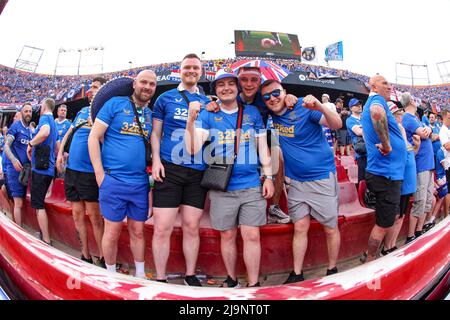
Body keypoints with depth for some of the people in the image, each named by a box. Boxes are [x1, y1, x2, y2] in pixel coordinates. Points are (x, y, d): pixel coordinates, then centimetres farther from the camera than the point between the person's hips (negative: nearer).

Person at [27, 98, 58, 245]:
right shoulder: (54, 124, 21)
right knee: (39, 203, 19)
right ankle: (43, 234, 26)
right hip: (49, 168, 9)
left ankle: (47, 241, -7)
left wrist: (30, 144, -17)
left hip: (40, 168, -9)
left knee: (38, 205, -7)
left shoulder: (45, 118, -7)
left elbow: (45, 132, -31)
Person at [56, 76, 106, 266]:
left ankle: (102, 258, 10)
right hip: (71, 168, 7)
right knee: (77, 214, 10)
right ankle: (85, 256, 21)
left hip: (89, 171, -7)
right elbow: (68, 133, 22)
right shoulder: (82, 111, 16)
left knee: (93, 215, -2)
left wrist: (94, 123, -24)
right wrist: (60, 153, 11)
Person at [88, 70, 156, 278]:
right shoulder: (115, 104, -1)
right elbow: (93, 138, -4)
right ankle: (111, 275, 25)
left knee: (138, 231, 12)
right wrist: (100, 174, -8)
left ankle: (140, 274, 27)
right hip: (113, 180, -4)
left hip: (141, 183, 4)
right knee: (113, 231, 6)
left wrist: (151, 173, 5)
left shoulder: (152, 114, 12)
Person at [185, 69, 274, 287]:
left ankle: (253, 285, 16)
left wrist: (268, 177, 5)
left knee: (251, 236, 1)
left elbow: (262, 147, 10)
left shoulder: (252, 112, 6)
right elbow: (193, 149, -9)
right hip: (222, 188, 0)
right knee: (227, 236, 11)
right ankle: (231, 280, 30)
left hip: (252, 186, 1)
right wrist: (191, 119, -22)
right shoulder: (207, 115, 2)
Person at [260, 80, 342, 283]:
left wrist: (321, 108, -43)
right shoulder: (271, 113, 1)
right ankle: (297, 275, 16)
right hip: (296, 181, 4)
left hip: (322, 178, -4)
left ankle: (332, 271, 23)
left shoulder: (303, 107, -14)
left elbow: (337, 125, -22)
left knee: (331, 228, 6)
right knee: (300, 227, 7)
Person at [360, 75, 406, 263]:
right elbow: (376, 112, -40)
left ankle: (369, 257, 33)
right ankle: (369, 263, 15)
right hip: (387, 172, -10)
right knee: (384, 225, 1)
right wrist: (387, 145, -30)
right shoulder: (377, 99, -13)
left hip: (383, 171, 10)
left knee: (384, 222, 22)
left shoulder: (368, 105, 18)